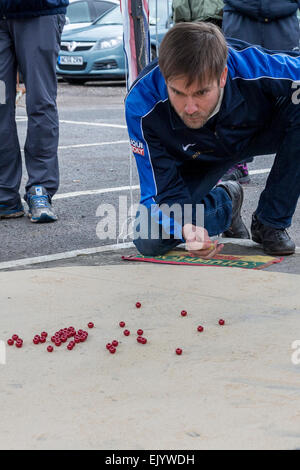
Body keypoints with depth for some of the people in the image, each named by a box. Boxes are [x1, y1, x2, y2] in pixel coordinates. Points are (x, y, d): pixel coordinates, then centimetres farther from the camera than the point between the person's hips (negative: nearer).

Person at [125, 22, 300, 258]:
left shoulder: (253, 66, -39)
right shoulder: (142, 105, -36)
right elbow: (161, 190, -28)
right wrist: (186, 226, -48)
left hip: (261, 134, 0)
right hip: (199, 162, 0)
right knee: (148, 241, -19)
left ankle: (271, 222, -14)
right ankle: (224, 200, 12)